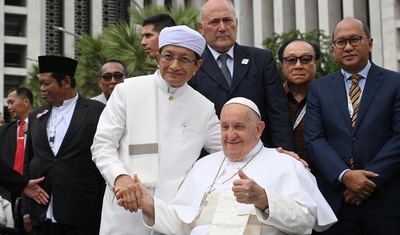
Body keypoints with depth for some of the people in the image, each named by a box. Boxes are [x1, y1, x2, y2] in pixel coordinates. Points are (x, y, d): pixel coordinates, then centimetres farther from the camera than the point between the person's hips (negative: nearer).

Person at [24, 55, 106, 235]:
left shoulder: (96, 111, 0)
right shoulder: (36, 117, 14)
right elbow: (28, 163, 18)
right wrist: (27, 210, 13)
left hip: (82, 215, -4)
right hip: (43, 215, 4)